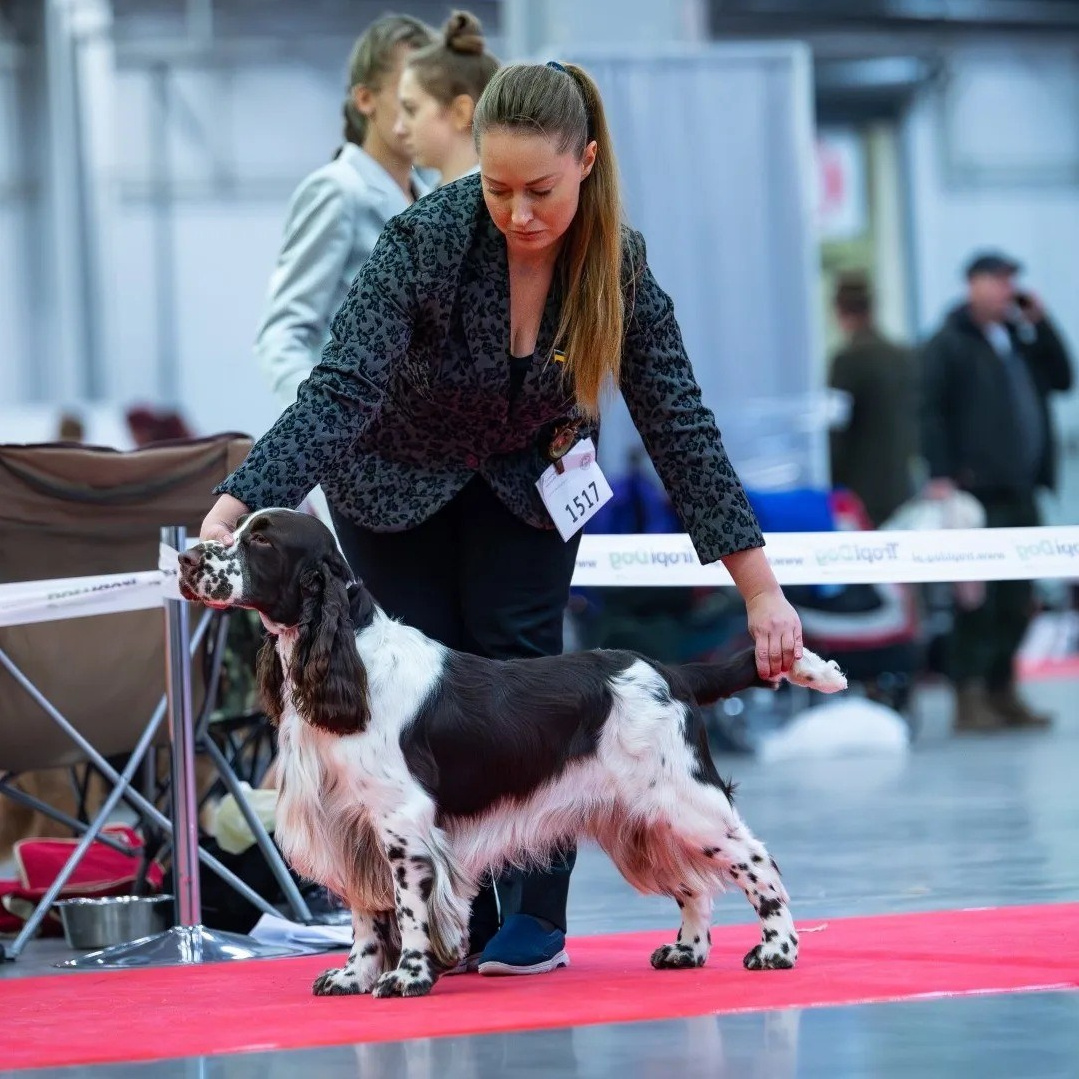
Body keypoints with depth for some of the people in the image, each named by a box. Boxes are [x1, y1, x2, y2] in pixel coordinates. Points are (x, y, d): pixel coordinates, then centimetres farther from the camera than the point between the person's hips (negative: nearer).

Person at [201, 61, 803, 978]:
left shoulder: (617, 264, -23)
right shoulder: (428, 241, -33)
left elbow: (680, 427, -19)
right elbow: (341, 393, -39)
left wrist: (762, 589, -22)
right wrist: (231, 510, -52)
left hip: (525, 482, 1)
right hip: (397, 482, -1)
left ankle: (536, 914, -5)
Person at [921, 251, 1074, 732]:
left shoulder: (1019, 337, 19)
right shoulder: (949, 344, -4)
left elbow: (1061, 379, 14)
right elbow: (931, 412, -10)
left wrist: (1039, 324, 6)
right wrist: (941, 475, -19)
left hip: (1020, 490, 8)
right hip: (979, 491, -8)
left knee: (1017, 600, 10)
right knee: (980, 598, -10)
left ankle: (1001, 692, 19)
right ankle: (970, 697, -9)